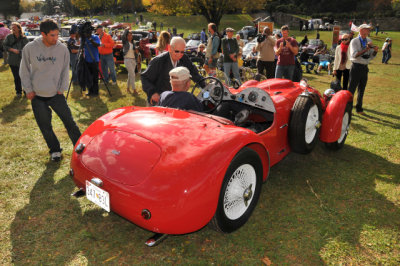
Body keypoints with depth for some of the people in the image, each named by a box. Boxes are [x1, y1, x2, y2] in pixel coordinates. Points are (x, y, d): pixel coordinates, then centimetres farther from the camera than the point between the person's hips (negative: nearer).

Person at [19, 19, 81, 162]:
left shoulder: (62, 48, -7)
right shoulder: (30, 48, -7)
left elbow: (65, 70, 2)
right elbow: (24, 70, 3)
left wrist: (62, 88, -2)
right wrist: (28, 89, -1)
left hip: (56, 94, -1)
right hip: (37, 96, 1)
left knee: (69, 121, 0)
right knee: (45, 127, 10)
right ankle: (55, 150, 27)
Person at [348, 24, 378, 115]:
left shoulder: (369, 41, 10)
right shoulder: (354, 41, -8)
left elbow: (372, 56, 12)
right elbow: (354, 55, -20)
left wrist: (375, 51, -8)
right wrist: (366, 49, -25)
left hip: (365, 68, 6)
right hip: (356, 67, -6)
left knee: (361, 90, 13)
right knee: (351, 89, -2)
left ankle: (359, 108, 23)